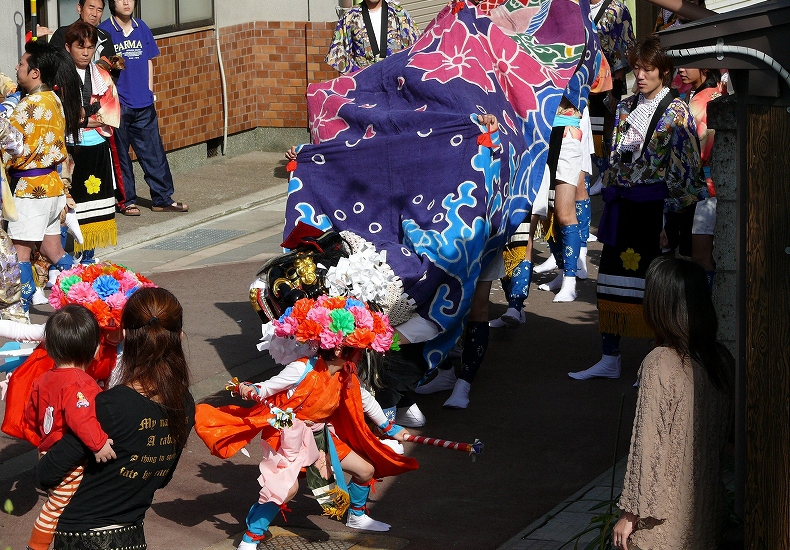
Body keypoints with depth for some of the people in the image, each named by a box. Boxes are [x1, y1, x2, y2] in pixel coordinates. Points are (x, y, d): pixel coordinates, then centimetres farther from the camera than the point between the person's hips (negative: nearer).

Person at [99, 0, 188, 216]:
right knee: (120, 155, 4)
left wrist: (149, 91, 12)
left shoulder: (142, 28, 10)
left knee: (154, 153, 6)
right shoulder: (104, 30, -5)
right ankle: (126, 200, 13)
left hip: (143, 103, 4)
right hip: (118, 104, -4)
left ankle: (163, 199, 12)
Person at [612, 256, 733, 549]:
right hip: (707, 513, 6)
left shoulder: (660, 364, -18)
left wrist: (631, 513, -10)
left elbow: (649, 445, -17)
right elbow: (724, 433, 9)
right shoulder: (722, 359, 0)